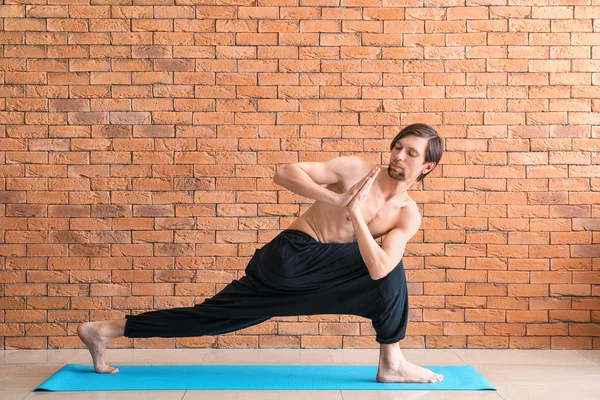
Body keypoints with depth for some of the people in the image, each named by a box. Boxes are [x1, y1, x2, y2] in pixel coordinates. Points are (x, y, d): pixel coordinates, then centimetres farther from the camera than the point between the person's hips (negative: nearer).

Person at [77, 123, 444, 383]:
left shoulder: (409, 216, 5)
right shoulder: (356, 169, -6)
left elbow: (376, 269, -11)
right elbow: (285, 174, -12)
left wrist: (356, 214, -18)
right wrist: (338, 199, -22)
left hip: (303, 279, 5)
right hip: (291, 256, -5)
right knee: (392, 268, -16)